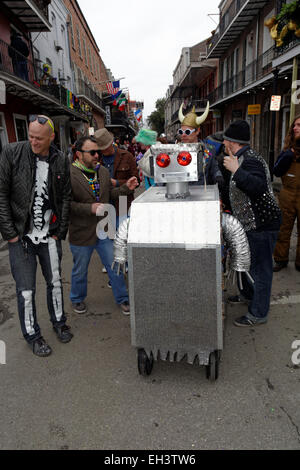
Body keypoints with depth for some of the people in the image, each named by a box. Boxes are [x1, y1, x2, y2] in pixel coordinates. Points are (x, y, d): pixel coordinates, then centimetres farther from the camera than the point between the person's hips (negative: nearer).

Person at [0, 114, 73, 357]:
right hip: (21, 236, -2)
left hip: (49, 236, 2)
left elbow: (66, 198, 5)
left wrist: (60, 232, 1)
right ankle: (32, 335, 25)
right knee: (26, 290, 5)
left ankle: (59, 322, 38)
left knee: (55, 282, 15)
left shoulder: (61, 160, 0)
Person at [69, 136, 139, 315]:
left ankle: (122, 298, 31)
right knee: (80, 270, 16)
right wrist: (90, 208, -26)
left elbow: (110, 193, 15)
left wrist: (126, 188, -2)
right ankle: (77, 299, 41)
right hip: (82, 233, -4)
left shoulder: (103, 171, 5)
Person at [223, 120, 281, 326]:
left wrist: (236, 171, -37)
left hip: (262, 224, -11)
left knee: (260, 268, 0)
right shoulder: (243, 157, 13)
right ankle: (247, 294, 45)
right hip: (251, 222, 11)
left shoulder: (250, 159, -20)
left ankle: (258, 314, 13)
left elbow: (259, 187, -37)